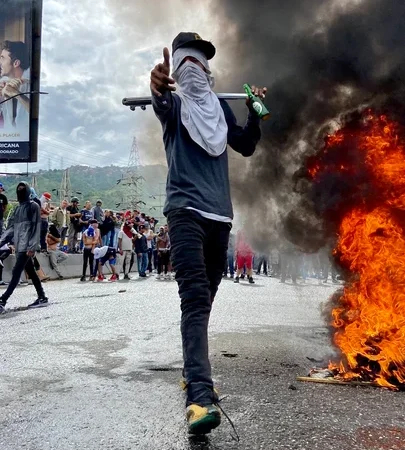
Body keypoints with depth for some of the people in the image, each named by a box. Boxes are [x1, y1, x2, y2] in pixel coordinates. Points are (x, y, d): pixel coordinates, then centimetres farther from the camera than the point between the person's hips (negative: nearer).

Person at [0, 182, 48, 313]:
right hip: (19, 247, 8)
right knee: (31, 273, 11)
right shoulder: (18, 209, 19)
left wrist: (32, 247, -19)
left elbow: (36, 228, -11)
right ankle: (42, 298, 19)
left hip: (26, 247, -8)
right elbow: (11, 228, 16)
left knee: (16, 273, -12)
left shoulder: (33, 206, -3)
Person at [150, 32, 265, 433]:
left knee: (203, 300, 10)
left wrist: (255, 112, 7)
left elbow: (246, 146, 22)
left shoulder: (219, 106, 20)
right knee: (195, 298, -20)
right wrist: (157, 89, -44)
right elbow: (161, 105, -21)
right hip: (186, 209, -5)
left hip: (219, 213, 5)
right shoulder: (175, 103, 4)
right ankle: (200, 396, -27)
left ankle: (194, 375, 23)